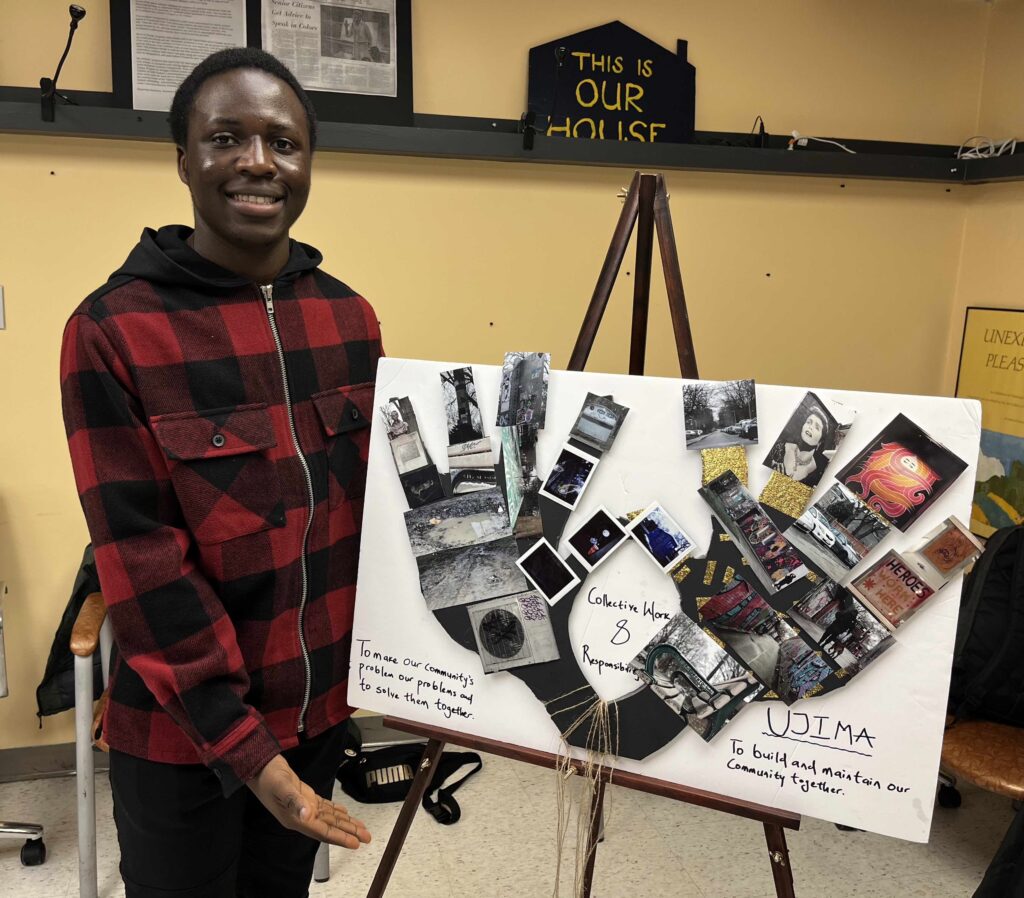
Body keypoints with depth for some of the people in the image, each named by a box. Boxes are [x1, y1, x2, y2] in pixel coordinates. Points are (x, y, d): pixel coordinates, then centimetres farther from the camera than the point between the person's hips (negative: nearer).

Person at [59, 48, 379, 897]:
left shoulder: (350, 318, 0)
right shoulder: (113, 330, -15)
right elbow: (139, 557, -17)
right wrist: (241, 742, -20)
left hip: (321, 702, 5)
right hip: (184, 727, -4)